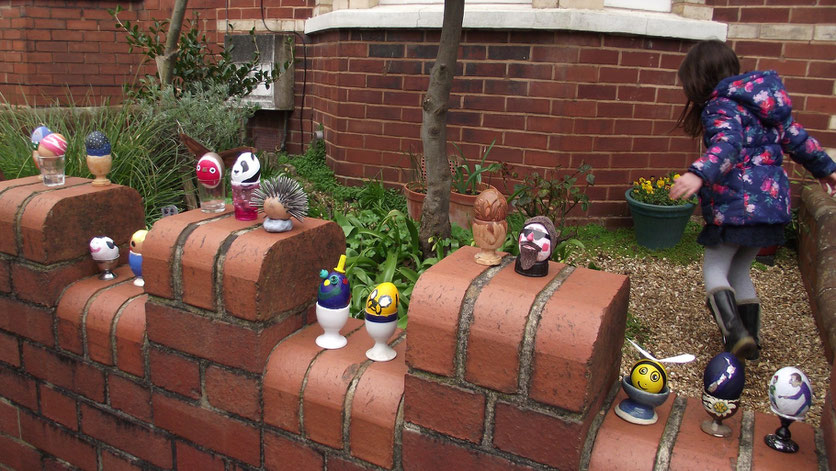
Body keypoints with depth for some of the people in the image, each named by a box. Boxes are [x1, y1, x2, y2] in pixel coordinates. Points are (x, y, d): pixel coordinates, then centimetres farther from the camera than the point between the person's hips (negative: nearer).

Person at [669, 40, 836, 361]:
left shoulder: (721, 106, -11)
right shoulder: (762, 100, 16)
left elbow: (728, 144, -31)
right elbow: (795, 136, 24)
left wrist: (698, 174, -48)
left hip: (738, 204, -9)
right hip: (772, 199, 9)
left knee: (714, 269, 2)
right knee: (740, 272, 20)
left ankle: (735, 332, -17)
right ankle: (750, 338, 24)